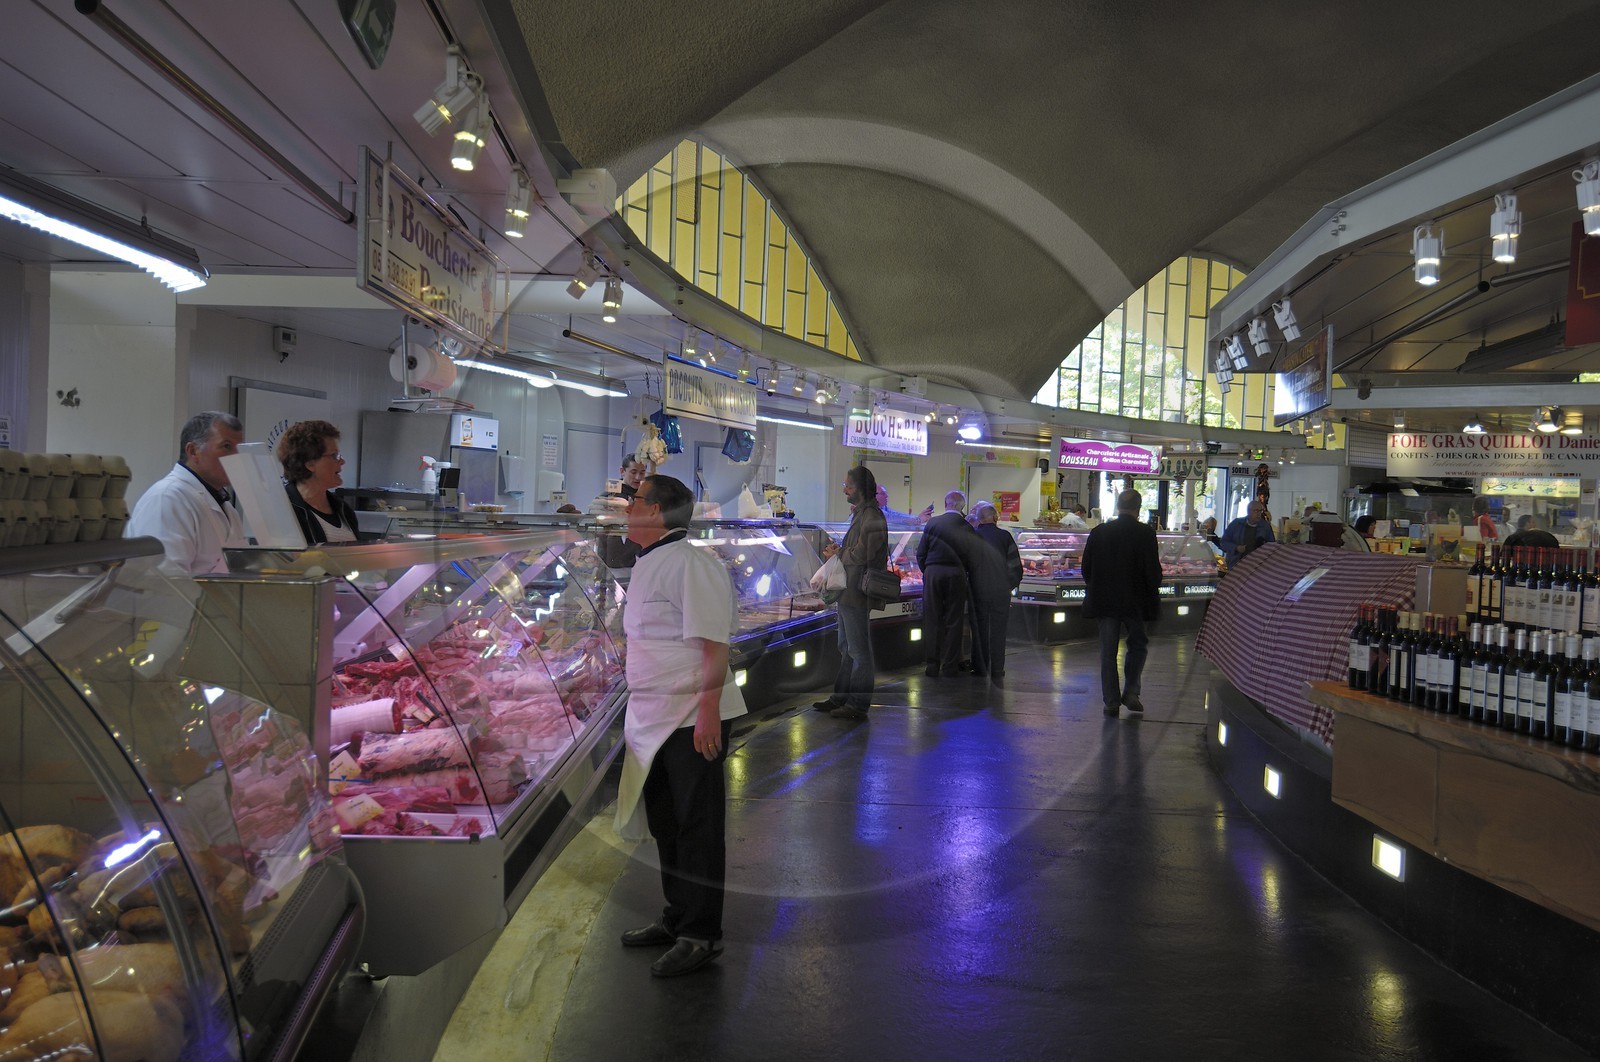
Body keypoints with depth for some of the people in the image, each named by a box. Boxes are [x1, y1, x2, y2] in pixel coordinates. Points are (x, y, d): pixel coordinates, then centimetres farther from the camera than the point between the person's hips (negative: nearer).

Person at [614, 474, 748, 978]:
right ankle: (677, 917, 33)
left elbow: (713, 647, -21)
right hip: (655, 718, 10)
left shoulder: (691, 564, -17)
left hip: (694, 719, -10)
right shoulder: (647, 566, 14)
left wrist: (707, 713, -24)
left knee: (698, 827, 1)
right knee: (665, 822, 18)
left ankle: (700, 935, 13)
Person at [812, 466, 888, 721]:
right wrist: (839, 550, 3)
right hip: (847, 592, 11)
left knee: (859, 651, -2)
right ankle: (841, 698, 27)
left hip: (857, 593, -11)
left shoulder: (871, 518, -17)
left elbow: (860, 556, -21)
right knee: (846, 649, 17)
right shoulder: (860, 513, 16)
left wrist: (836, 554, -6)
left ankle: (858, 705, 5)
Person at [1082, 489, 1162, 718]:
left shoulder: (1098, 532, 0)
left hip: (1104, 601, 2)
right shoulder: (1145, 533, -10)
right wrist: (1153, 593, 5)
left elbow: (1086, 567, 4)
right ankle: (1130, 692, 8)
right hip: (1135, 601, -2)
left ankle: (1111, 701, 8)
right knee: (1137, 644, 17)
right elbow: (1153, 570, -11)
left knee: (1108, 651, 7)